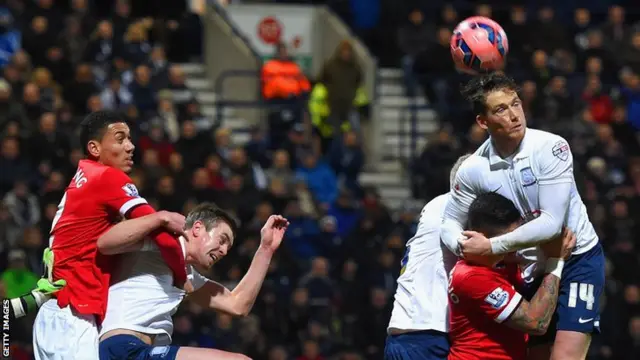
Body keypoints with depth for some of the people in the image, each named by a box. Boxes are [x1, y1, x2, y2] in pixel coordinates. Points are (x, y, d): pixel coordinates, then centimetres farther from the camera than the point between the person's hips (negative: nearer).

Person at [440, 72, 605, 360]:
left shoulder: (550, 147, -21)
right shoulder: (473, 169, -9)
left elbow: (551, 223, -26)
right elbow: (451, 222, 6)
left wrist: (491, 247, -26)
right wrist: (462, 246, -17)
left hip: (577, 260, -5)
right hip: (533, 269, 5)